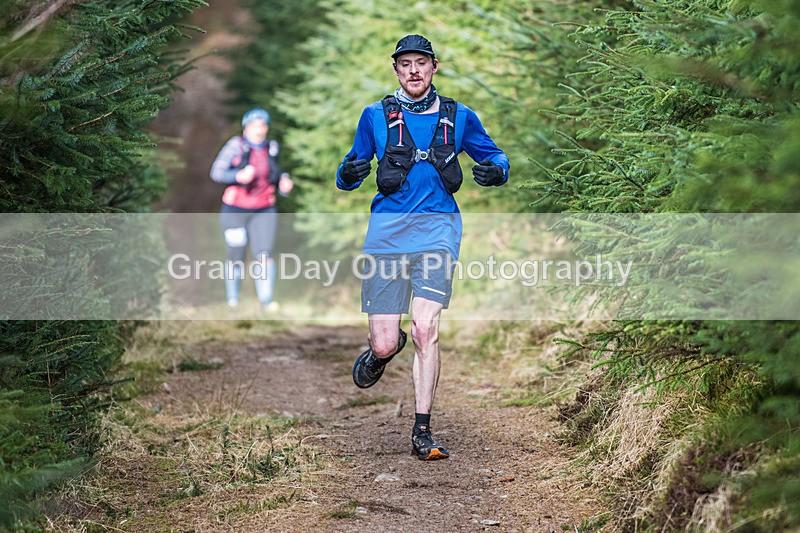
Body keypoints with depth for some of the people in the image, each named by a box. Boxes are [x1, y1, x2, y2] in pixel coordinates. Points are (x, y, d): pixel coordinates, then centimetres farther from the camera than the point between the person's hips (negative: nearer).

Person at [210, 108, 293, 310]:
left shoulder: (271, 149, 5)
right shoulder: (236, 145, -9)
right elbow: (216, 172, -14)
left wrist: (284, 182, -1)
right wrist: (238, 176, -31)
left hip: (264, 211, 2)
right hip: (235, 210, -2)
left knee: (264, 255, -13)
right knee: (236, 258, 7)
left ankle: (266, 301, -14)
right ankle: (232, 297, 27)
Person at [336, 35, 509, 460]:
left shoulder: (458, 117, 9)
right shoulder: (376, 116, 8)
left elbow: (493, 155, 20)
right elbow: (347, 175, 14)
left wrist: (495, 171, -5)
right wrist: (349, 174, -12)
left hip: (436, 232, 0)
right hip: (387, 233, 1)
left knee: (425, 330, -15)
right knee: (385, 344, -3)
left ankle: (422, 433, -7)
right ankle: (380, 353, 37)